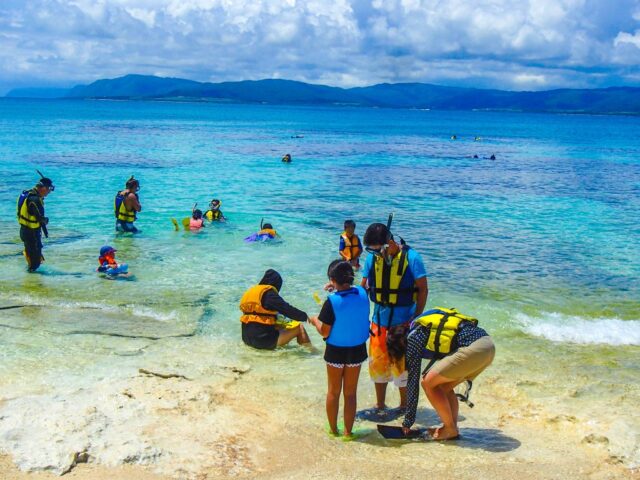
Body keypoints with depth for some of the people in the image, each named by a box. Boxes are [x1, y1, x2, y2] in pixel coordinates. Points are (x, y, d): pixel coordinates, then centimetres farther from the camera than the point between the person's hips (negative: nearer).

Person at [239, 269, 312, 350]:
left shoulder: (250, 292, 14)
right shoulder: (269, 294, -11)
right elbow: (287, 309, -13)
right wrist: (305, 316, -1)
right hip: (264, 340, -8)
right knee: (299, 328, 2)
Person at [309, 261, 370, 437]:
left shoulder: (332, 302, -24)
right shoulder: (362, 293, -11)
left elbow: (324, 332, -17)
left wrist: (315, 320, 2)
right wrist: (338, 289, 10)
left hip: (336, 352, -3)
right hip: (357, 350, 3)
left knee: (333, 391, 17)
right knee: (350, 392, 15)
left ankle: (333, 430, 28)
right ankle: (348, 432, 23)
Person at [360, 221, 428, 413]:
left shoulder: (410, 257, -14)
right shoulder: (372, 258, -2)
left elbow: (423, 289, -10)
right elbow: (363, 287, 5)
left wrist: (416, 319, -13)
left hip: (403, 322, -4)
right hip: (379, 320, 4)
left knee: (402, 365, 5)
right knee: (377, 364, 13)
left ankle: (404, 407, 24)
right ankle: (380, 406, 30)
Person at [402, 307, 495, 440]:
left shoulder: (413, 338, 4)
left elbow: (413, 381, 5)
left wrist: (407, 422, 11)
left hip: (474, 349, -9)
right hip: (488, 344, 9)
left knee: (428, 383, 2)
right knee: (444, 386, 20)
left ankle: (450, 430, 8)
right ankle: (453, 426, 17)